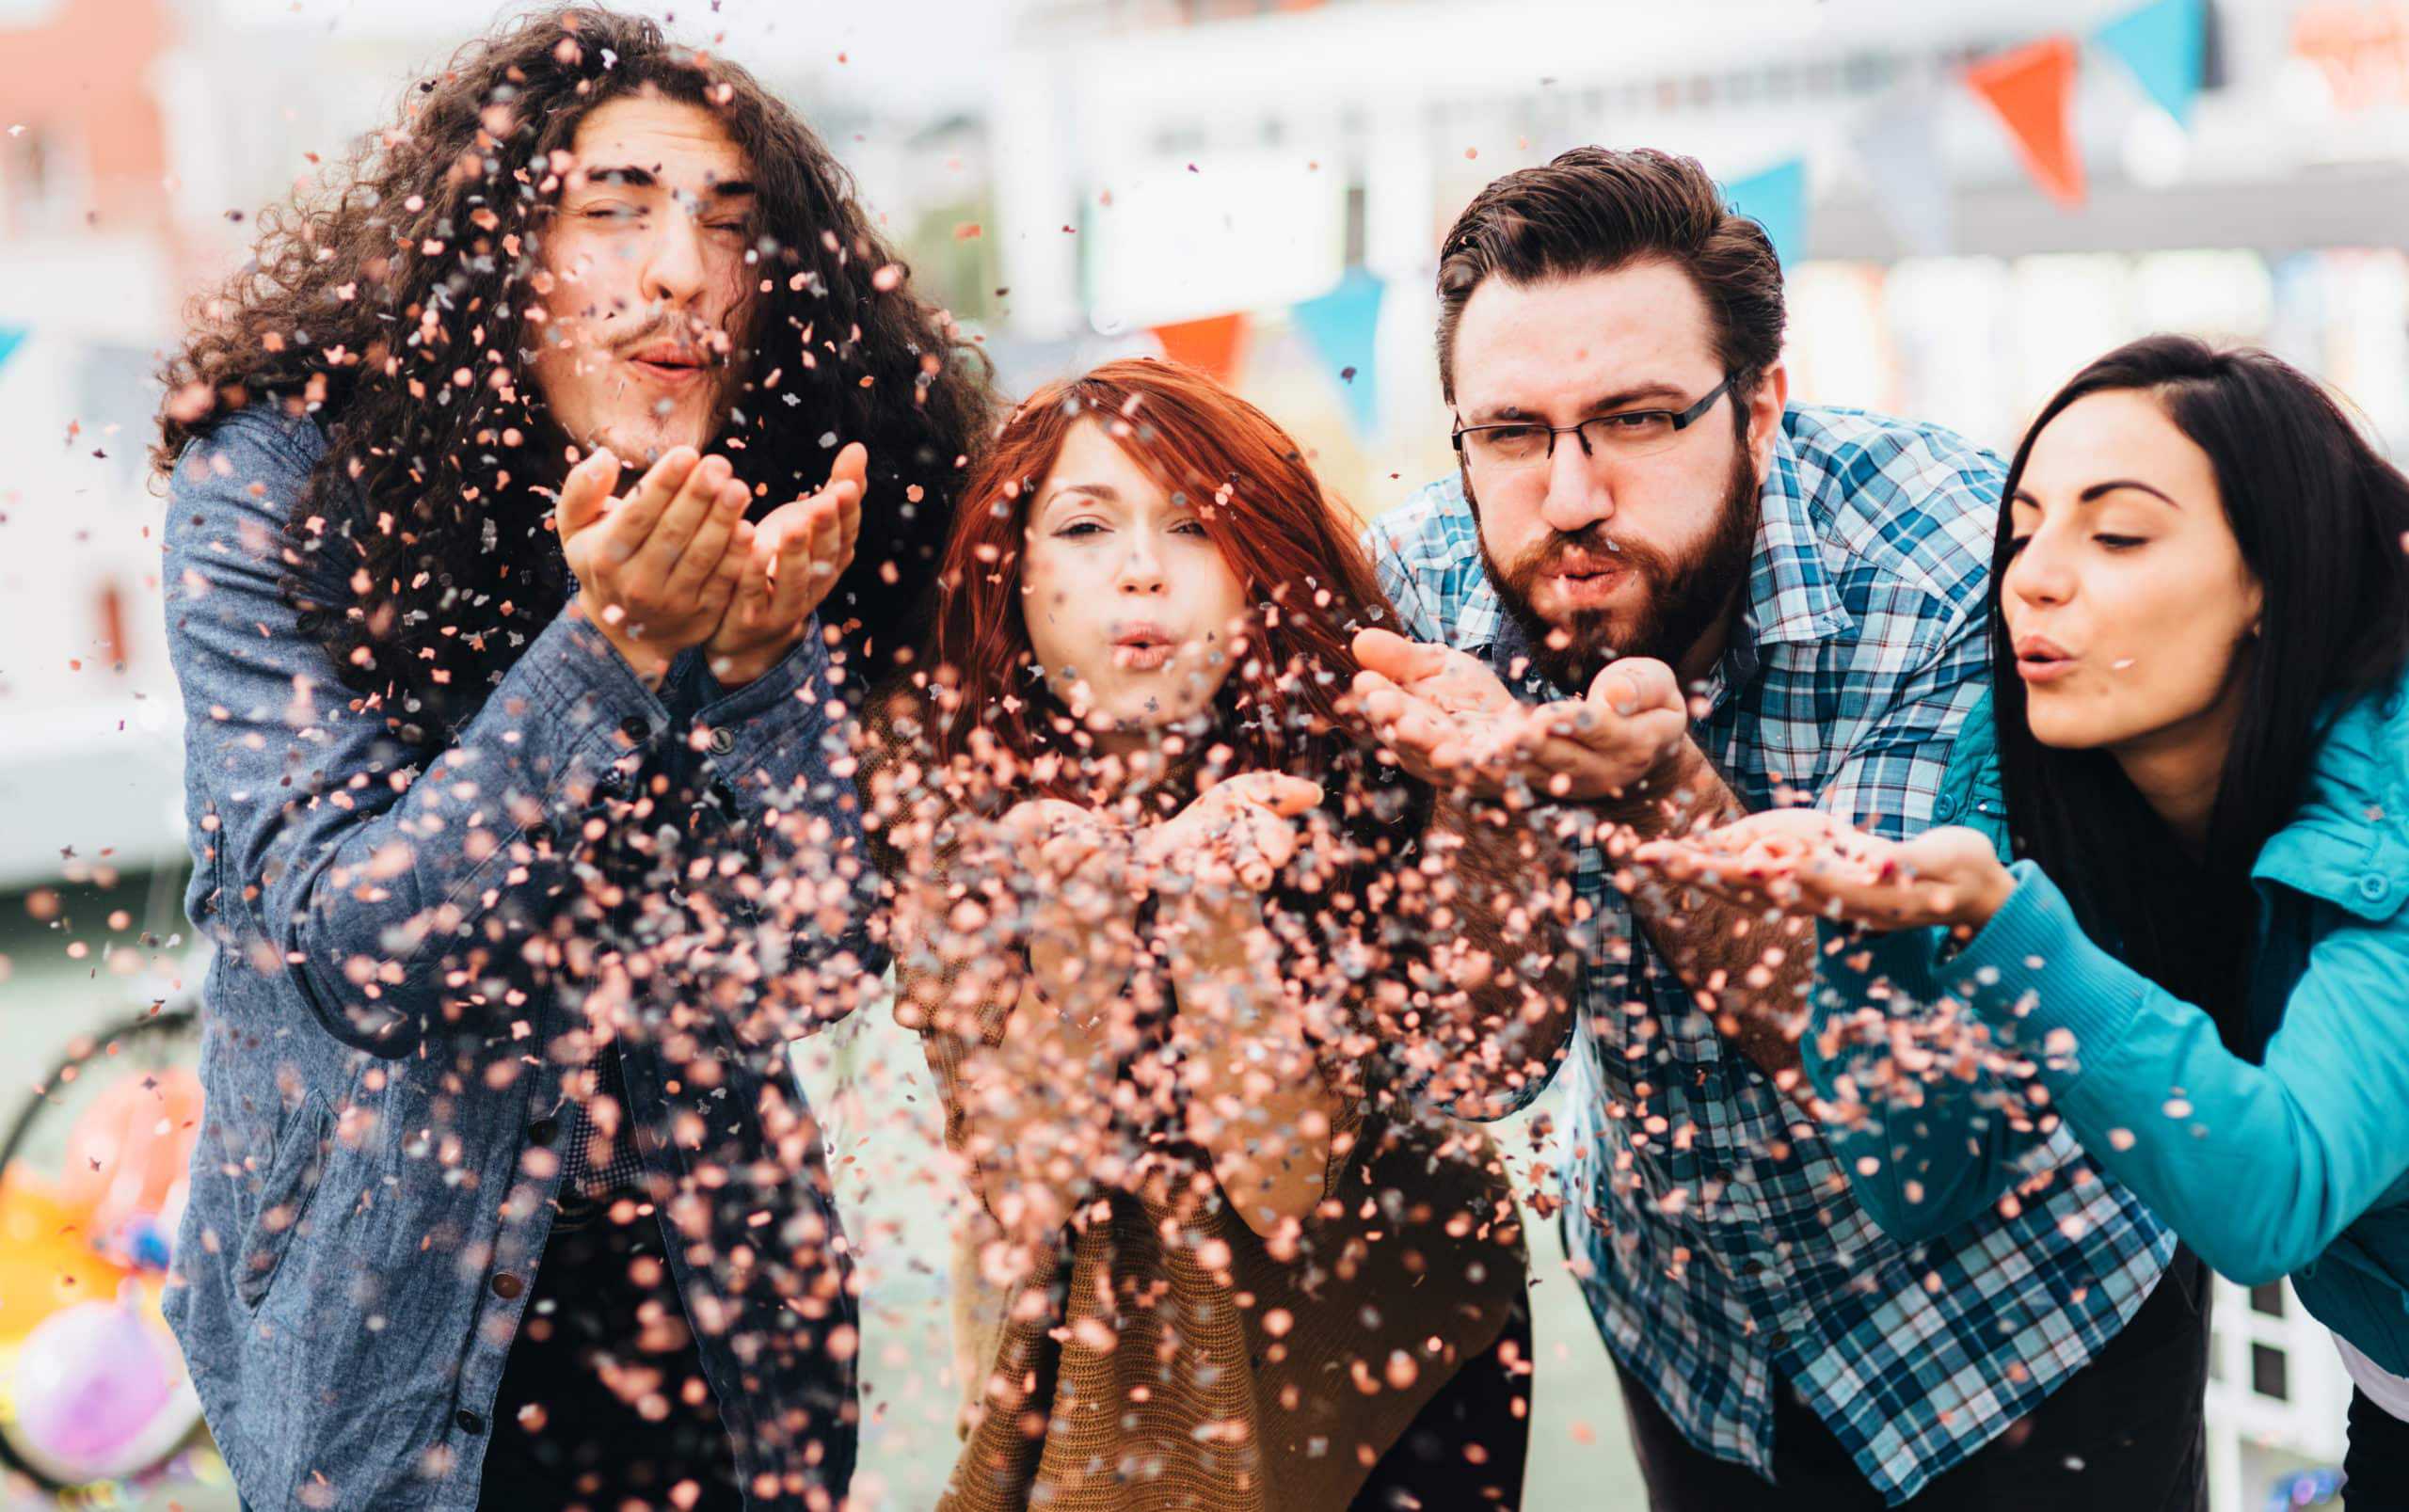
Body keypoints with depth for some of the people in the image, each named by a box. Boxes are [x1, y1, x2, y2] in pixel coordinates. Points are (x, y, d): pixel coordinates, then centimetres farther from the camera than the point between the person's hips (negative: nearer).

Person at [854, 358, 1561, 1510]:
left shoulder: (1364, 780, -20)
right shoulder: (948, 797, -14)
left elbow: (1289, 1190, -22)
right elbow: (1020, 1184, -18)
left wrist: (1206, 909, -33)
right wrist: (1072, 918, -31)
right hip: (1081, 1360, 1)